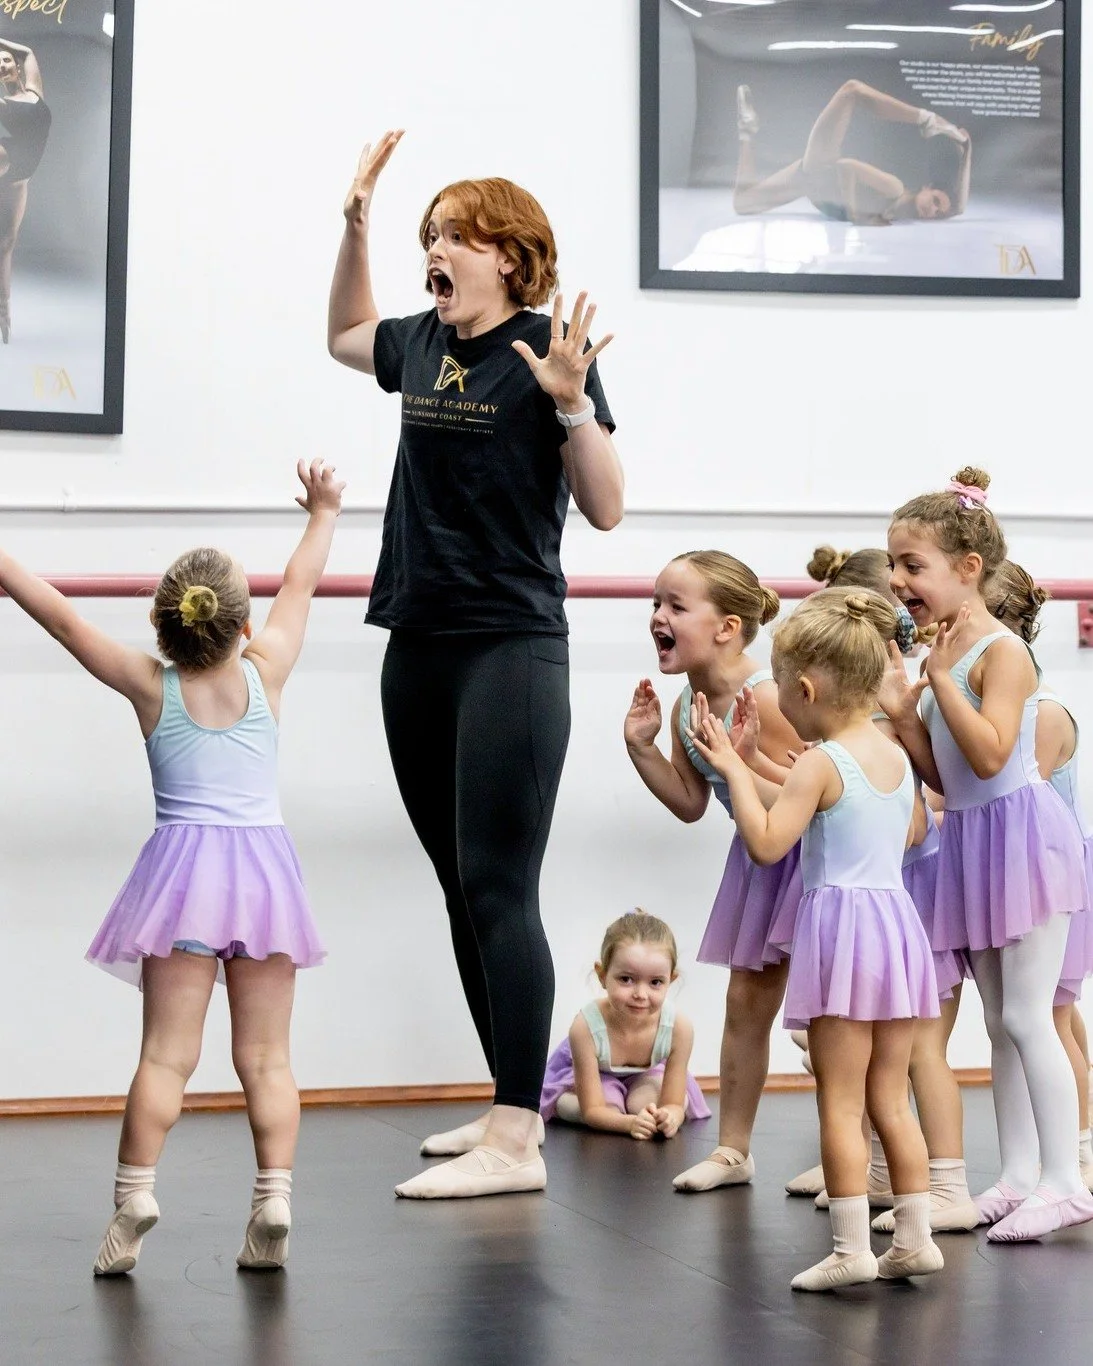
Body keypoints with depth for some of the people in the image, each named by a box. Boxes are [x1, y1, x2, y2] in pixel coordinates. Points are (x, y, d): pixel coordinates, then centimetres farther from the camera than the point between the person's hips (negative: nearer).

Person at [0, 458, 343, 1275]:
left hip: (184, 865, -1)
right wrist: (323, 512, 32)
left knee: (167, 1051, -2)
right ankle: (274, 1202, -4)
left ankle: (135, 1193, -12)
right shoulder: (265, 672, 4)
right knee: (266, 1056, 3)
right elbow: (302, 585, 18)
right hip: (265, 863, 1)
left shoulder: (150, 685, 2)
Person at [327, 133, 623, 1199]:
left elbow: (605, 509, -12)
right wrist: (356, 225, 20)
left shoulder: (545, 351, -9)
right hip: (419, 649, 8)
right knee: (462, 893, 12)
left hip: (511, 650, -8)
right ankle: (507, 1104, 22)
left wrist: (572, 401, -26)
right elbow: (344, 335, 33)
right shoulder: (422, 345, 10)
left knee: (499, 892, -10)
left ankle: (516, 1141, -9)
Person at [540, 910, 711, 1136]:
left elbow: (674, 1105, -27)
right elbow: (592, 1109, -34)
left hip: (646, 1075, 2)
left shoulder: (679, 1027, -35)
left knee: (646, 1102, -28)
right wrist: (631, 1123, -55)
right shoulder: (586, 1027, -41)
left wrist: (670, 1117, -53)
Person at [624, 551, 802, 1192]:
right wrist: (643, 747, -7)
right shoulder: (686, 708, -3)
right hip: (762, 859, 8)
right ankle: (733, 1149, 24)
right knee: (746, 1001, 13)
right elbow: (691, 804, 4)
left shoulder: (766, 696, -28)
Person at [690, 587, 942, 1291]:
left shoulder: (820, 764, -12)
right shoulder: (897, 755, 10)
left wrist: (734, 767, -8)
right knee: (891, 1100, 13)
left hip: (841, 923, -7)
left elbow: (766, 841, -17)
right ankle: (915, 1238, 14)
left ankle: (852, 1247, -4)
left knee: (841, 1102, -3)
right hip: (898, 918, 7)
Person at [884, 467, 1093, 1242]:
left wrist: (942, 676, -23)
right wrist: (902, 716, -1)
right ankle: (1019, 1177, 17)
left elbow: (989, 754, -27)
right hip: (970, 841, 9)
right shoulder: (946, 657, 10)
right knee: (1001, 1020, 11)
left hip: (1020, 834, -9)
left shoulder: (1002, 651, -15)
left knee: (1027, 1016, -8)